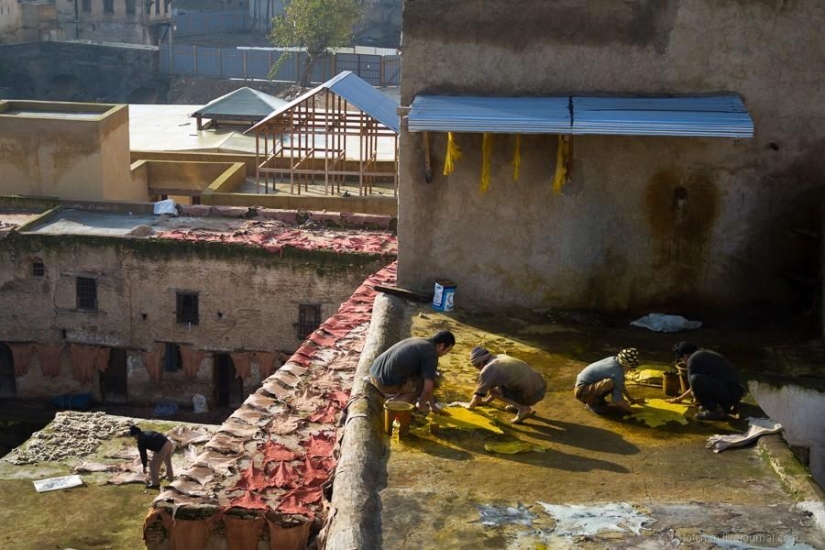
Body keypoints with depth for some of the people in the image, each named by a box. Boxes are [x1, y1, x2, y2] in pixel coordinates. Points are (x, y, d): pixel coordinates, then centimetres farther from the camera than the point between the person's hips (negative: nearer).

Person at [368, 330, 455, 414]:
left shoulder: (418, 343, 22)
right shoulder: (431, 354, -7)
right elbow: (428, 387, -14)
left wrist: (432, 404, 35)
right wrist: (421, 405, 6)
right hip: (389, 383, -9)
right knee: (429, 382, 6)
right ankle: (395, 403, -1)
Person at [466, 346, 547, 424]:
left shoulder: (487, 370, -7)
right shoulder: (502, 357, 18)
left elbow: (477, 397, -3)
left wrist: (470, 405, 18)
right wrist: (487, 401, 38)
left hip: (531, 395, -9)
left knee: (492, 390, -1)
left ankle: (522, 408, -8)